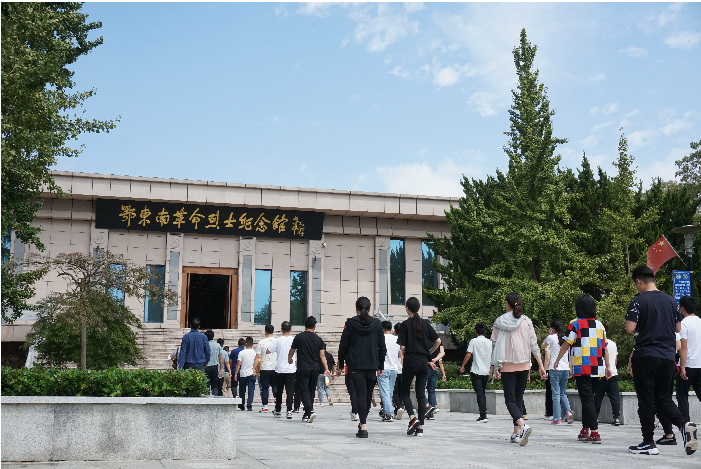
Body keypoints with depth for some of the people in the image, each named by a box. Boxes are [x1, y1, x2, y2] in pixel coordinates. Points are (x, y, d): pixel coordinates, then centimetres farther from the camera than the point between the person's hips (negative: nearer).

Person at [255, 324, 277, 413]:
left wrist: (255, 368, 1)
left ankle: (264, 406, 3)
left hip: (264, 369, -2)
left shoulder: (261, 342, -5)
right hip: (275, 368, 2)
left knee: (265, 387, 3)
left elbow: (257, 357, -5)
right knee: (275, 386, 15)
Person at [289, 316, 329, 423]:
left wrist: (289, 359, 31)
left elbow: (291, 351, 11)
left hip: (302, 369, -3)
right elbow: (322, 355, 0)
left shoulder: (299, 337, -1)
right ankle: (307, 414, 17)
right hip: (315, 370, 3)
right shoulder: (318, 339, 5)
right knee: (311, 391, 14)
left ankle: (310, 411, -23)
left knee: (303, 390, -4)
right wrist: (326, 368, 2)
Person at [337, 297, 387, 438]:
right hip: (372, 365, 3)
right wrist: (381, 365, 14)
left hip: (355, 365, -2)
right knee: (368, 394, 15)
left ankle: (363, 427, -13)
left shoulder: (350, 323, -3)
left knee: (360, 394, -4)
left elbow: (343, 345, 0)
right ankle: (363, 422, 29)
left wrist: (340, 364, 9)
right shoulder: (377, 324, 4)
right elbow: (382, 346, 7)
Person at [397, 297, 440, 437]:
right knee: (421, 393, 7)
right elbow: (438, 341, 3)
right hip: (424, 362, 4)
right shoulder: (425, 323, 4)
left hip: (410, 361, -4)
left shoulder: (406, 324, -7)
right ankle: (420, 428, 5)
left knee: (405, 391, 9)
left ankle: (412, 418, -12)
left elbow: (402, 347, -10)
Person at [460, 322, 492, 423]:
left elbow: (468, 355, -10)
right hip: (486, 371, 4)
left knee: (479, 393, -6)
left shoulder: (474, 341, -6)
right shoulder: (490, 342, 7)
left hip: (476, 371, -4)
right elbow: (492, 356, 14)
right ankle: (483, 414, 20)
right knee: (483, 393, 17)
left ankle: (483, 416, -14)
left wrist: (463, 366, 1)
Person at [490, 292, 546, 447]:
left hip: (507, 365, -3)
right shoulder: (526, 321, 2)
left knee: (510, 399, -2)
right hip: (524, 365, 3)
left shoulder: (500, 322, -5)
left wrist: (494, 366, -2)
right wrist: (541, 365, 4)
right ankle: (516, 434, 13)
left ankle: (522, 425, -27)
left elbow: (495, 345, -6)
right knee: (519, 398, 13)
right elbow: (534, 345, 1)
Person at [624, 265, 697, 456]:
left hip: (645, 356, -5)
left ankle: (648, 443, 5)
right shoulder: (670, 300, 8)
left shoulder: (638, 301, -9)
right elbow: (678, 328, 13)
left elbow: (630, 328, -15)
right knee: (664, 398, 14)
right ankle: (684, 424, -10)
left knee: (646, 400, 2)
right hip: (667, 357, 5)